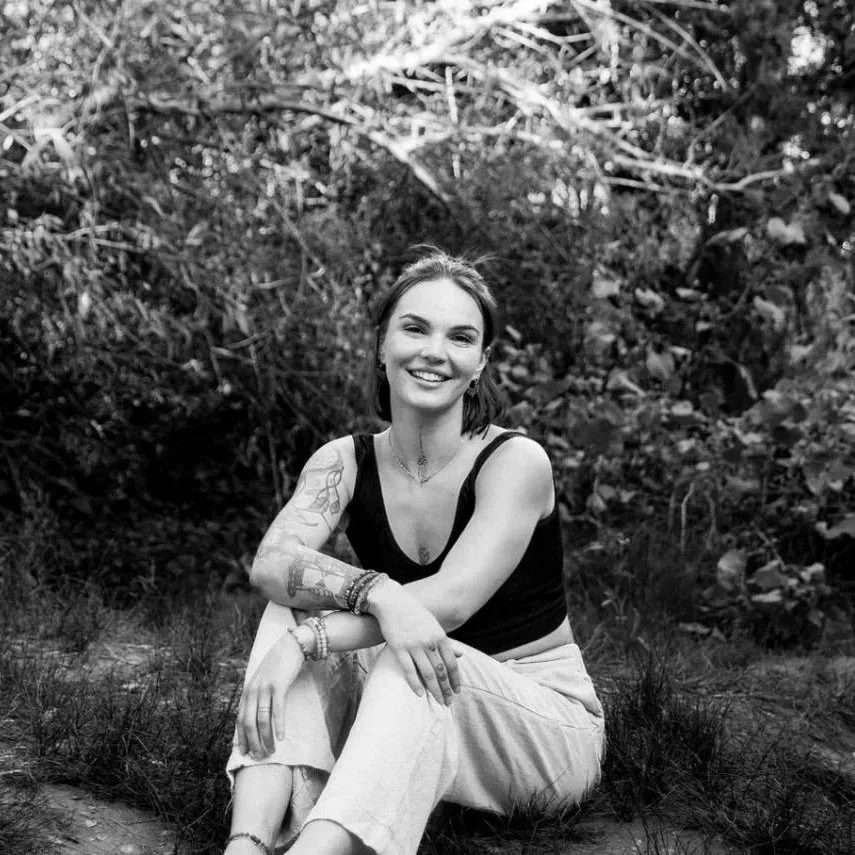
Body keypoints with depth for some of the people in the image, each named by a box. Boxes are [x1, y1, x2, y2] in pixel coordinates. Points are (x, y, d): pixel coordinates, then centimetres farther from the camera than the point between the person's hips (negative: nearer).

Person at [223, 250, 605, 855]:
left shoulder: (516, 463, -14)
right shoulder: (345, 463, -2)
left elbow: (451, 600, -28)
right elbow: (271, 561, -22)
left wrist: (303, 641, -34)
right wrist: (379, 595, -41)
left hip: (545, 723, -4)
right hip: (409, 721, 4)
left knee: (408, 668, -35)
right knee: (295, 607, -20)